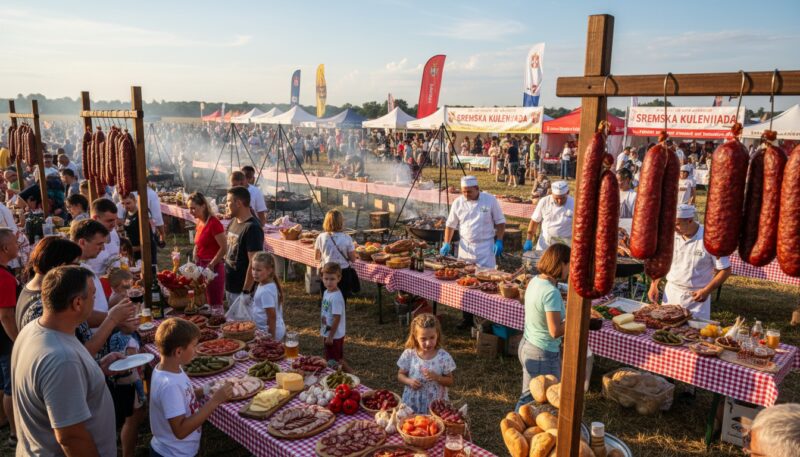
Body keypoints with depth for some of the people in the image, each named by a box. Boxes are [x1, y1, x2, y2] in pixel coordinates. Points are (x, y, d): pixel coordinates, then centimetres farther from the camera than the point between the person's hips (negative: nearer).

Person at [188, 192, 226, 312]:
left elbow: (224, 248, -19)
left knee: (215, 304, 0)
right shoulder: (199, 223, 8)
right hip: (201, 267, 8)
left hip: (213, 269, -8)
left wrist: (211, 265, -15)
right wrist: (195, 260, 5)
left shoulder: (214, 223, -17)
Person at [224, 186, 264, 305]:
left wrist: (246, 292, -23)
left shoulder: (252, 228, -21)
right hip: (230, 287, 9)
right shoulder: (233, 222, 6)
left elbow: (254, 263, -23)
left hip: (242, 290, -9)